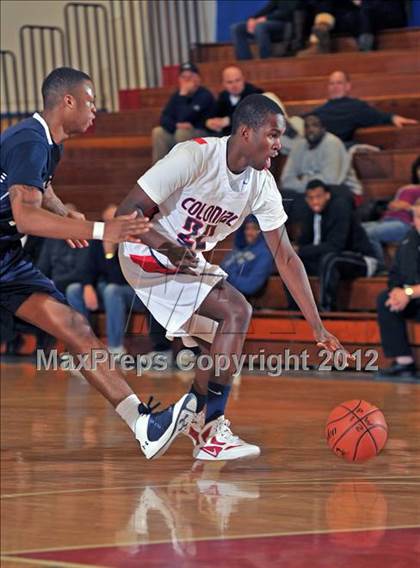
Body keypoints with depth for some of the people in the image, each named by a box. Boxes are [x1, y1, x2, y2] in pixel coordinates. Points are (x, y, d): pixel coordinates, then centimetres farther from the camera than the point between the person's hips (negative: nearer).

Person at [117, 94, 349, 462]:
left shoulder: (262, 184, -6)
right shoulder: (194, 156, -26)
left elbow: (286, 257, -2)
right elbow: (127, 212, -24)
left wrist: (318, 328, -7)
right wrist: (167, 247, -41)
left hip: (191, 262, 8)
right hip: (149, 254, -8)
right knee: (236, 311, -21)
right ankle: (211, 431, -19)